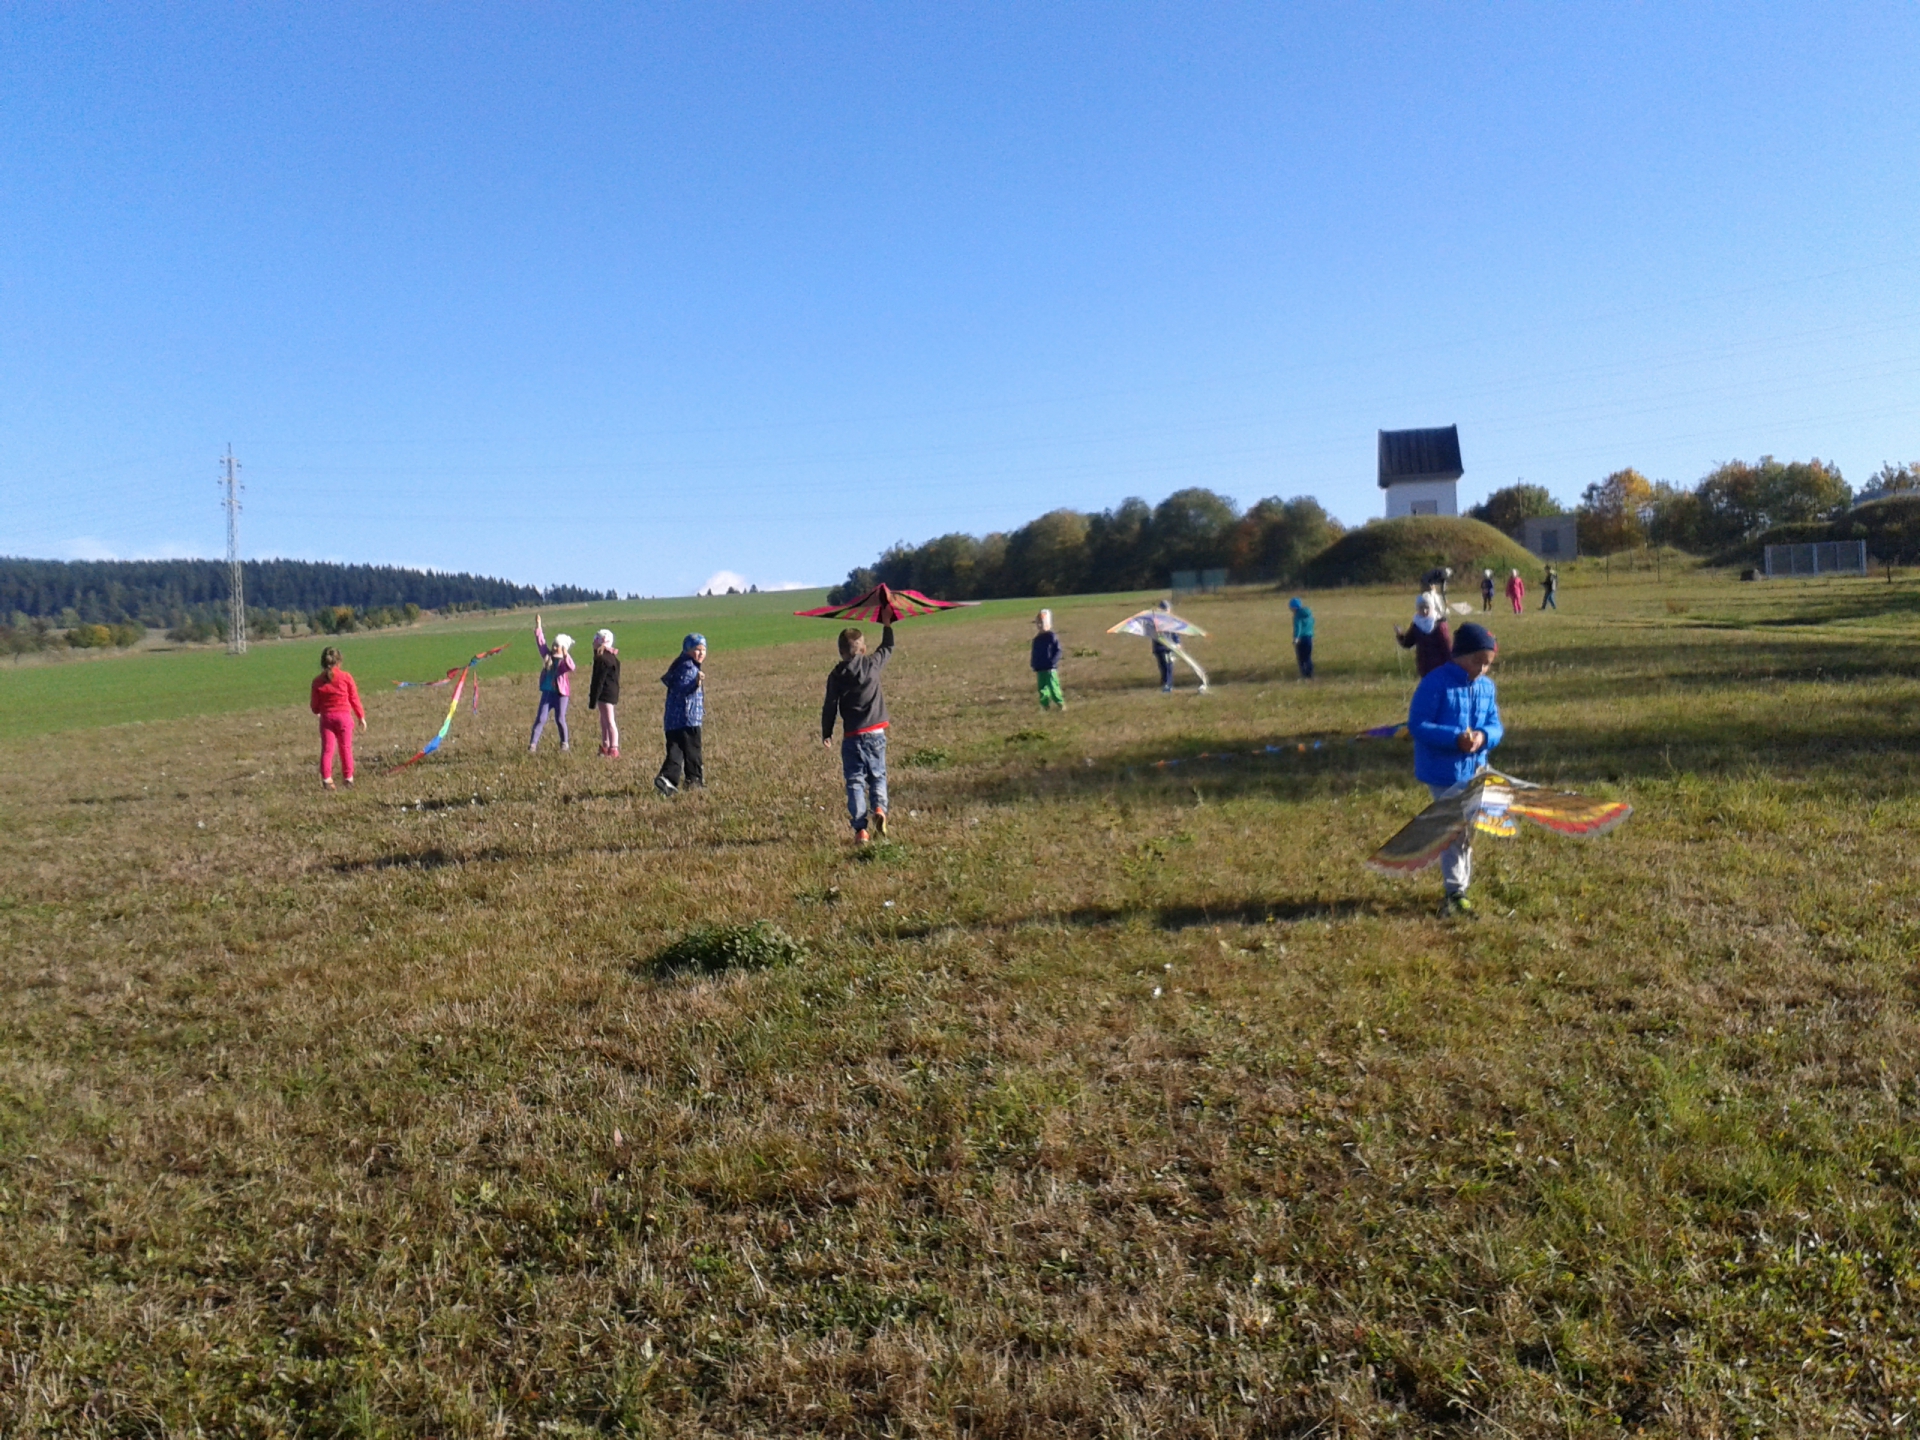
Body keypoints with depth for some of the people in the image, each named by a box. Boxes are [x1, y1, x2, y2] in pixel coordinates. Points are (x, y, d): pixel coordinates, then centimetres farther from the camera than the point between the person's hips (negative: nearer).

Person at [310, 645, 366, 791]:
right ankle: (349, 778, 13)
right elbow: (354, 698, 0)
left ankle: (326, 779, -3)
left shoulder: (318, 681, -1)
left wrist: (317, 711, 28)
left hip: (326, 718, 1)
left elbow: (315, 705, 4)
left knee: (327, 749, 4)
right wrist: (361, 716, 10)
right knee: (346, 748, 8)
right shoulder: (346, 677, -5)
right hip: (344, 716, -1)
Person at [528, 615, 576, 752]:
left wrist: (566, 655, -45)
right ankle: (533, 744, -1)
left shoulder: (565, 660, -9)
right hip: (547, 692, 4)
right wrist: (538, 626, 6)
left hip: (560, 693, -4)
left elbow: (572, 668, -31)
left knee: (560, 720, 3)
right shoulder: (547, 655, 7)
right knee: (540, 719, 0)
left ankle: (565, 743, 20)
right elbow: (540, 641, 10)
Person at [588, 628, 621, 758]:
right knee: (604, 720, 18)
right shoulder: (610, 656, 12)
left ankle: (614, 750, -10)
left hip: (605, 694, -10)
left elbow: (599, 682, -19)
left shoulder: (603, 659, -18)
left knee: (609, 721, -9)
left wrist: (593, 702, -18)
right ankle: (605, 747, 26)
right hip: (611, 692, 10)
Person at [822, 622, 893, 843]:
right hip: (876, 733, 1)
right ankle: (879, 808, -12)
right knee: (878, 776, 16)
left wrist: (826, 733, 12)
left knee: (855, 781, 4)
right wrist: (887, 625, 33)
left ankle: (861, 829, -4)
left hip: (852, 736, -1)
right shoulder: (873, 664, -1)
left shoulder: (836, 675, -3)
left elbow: (830, 706, 1)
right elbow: (888, 648, 19)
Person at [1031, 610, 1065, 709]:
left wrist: (1052, 662, -16)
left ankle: (1061, 704, 4)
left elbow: (1058, 651, -8)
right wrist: (1034, 667, 13)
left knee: (1053, 688, -8)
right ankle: (1044, 706, 14)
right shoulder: (1036, 639, 12)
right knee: (1042, 689, 7)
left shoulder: (1052, 637, -7)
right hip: (1040, 670, 6)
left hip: (1050, 669, -6)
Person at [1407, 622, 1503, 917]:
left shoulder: (1487, 687, 4)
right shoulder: (1436, 684, -17)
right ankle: (1455, 891, 10)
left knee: (1467, 830, 17)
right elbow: (1416, 725, -19)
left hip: (1476, 771, 7)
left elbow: (1495, 725, 8)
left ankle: (1460, 885, 31)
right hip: (1444, 772, -7)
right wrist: (1455, 738, -28)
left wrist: (1484, 736, -16)